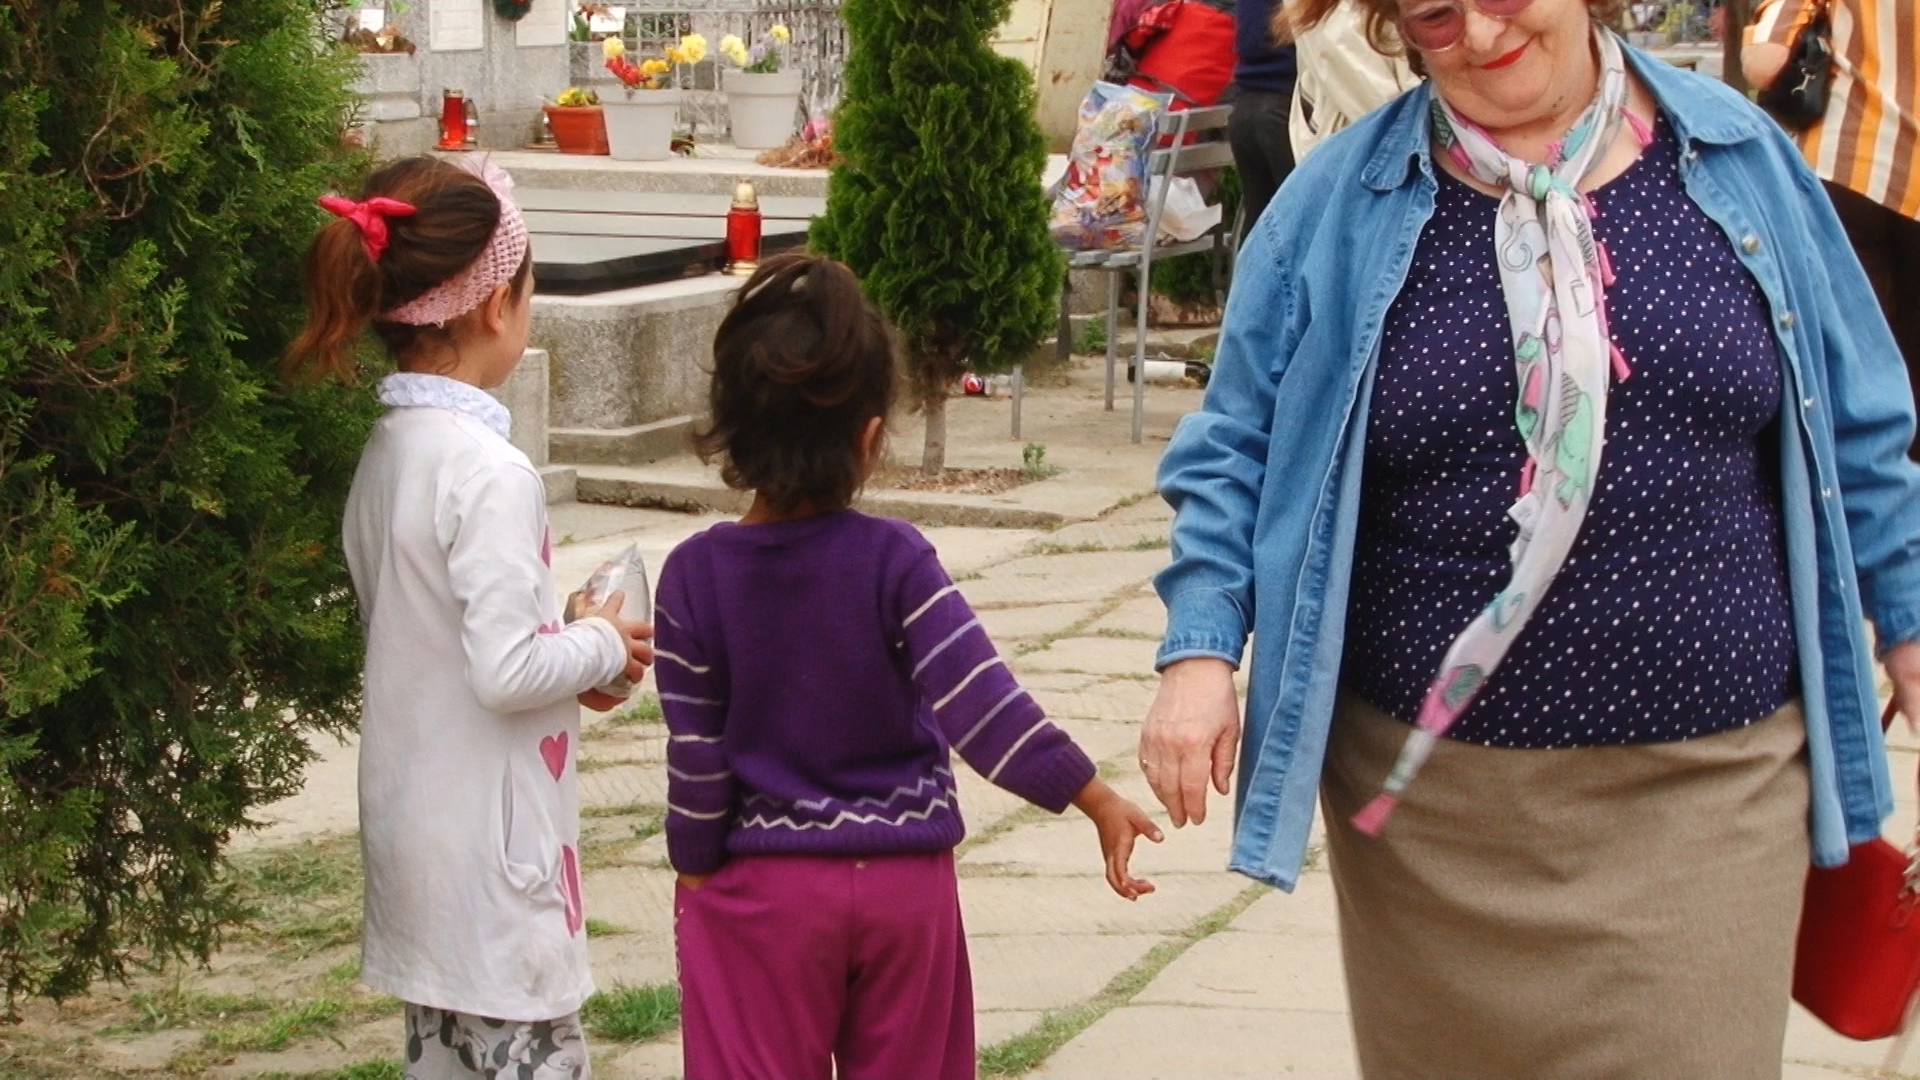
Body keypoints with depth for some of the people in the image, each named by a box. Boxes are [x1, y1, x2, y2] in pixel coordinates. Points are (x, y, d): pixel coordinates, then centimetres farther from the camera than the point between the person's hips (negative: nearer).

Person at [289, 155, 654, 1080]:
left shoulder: (385, 451, 6)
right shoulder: (490, 472, -20)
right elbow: (505, 671, -23)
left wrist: (572, 650, 7)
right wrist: (604, 647, -6)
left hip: (412, 826, 9)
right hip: (489, 853, -8)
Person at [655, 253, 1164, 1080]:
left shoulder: (695, 575, -11)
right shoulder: (892, 560, -14)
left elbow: (697, 756, -7)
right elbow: (981, 702, -20)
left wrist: (696, 873, 6)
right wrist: (1098, 799, -15)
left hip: (762, 887, 0)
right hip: (905, 878, 0)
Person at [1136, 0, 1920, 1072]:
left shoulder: (1735, 152, 3)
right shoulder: (1344, 196, 0)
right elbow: (1238, 449, 4)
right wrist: (1200, 651, -7)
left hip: (1705, 784, 0)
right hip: (1434, 792, 0)